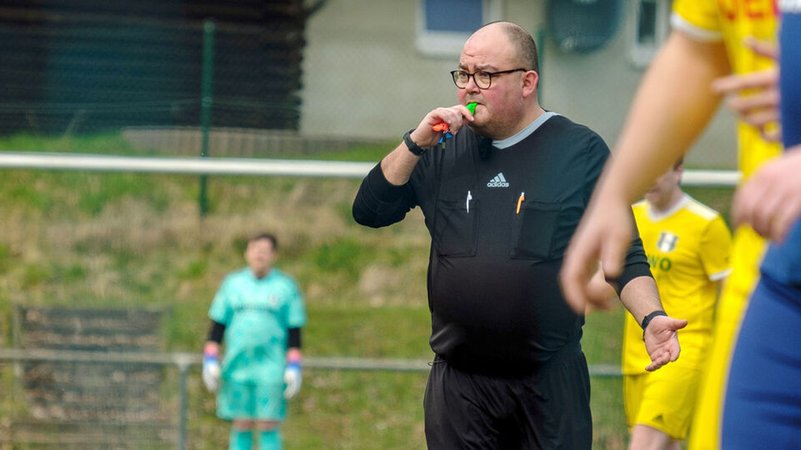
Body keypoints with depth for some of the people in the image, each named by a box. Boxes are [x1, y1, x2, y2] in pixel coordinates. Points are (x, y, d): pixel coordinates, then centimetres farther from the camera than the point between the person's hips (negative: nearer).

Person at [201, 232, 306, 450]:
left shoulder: (286, 287, 5)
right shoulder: (232, 283, 11)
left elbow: (295, 333, 4)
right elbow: (217, 326, 13)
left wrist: (293, 369, -4)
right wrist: (210, 362, 5)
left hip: (271, 367, -2)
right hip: (237, 365, 2)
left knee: (268, 426, -6)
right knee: (241, 426, 2)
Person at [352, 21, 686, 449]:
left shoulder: (580, 151, 1)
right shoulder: (445, 149, 11)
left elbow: (622, 257, 0)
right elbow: (370, 211, 7)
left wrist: (651, 317, -18)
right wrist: (416, 143, -6)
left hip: (550, 382, -3)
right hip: (459, 382, 3)